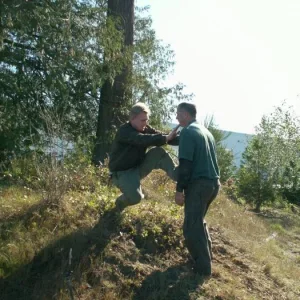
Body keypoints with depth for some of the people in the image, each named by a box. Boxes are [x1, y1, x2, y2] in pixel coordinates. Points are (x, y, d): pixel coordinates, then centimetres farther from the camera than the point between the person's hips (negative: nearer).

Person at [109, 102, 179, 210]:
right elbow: (143, 140, -41)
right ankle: (121, 202, 9)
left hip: (138, 167, 6)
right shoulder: (124, 132, -24)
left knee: (159, 152, -14)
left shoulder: (145, 129, -1)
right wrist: (166, 138, -47)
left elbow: (160, 136, -8)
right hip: (122, 172, -6)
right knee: (135, 197, -26)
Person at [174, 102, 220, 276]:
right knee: (198, 221, 24)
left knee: (192, 226, 1)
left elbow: (185, 164, -18)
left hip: (199, 183, -9)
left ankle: (203, 267, 6)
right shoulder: (206, 131, 16)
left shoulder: (188, 132, -11)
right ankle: (206, 257, 33)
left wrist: (179, 189, -16)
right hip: (213, 182, 9)